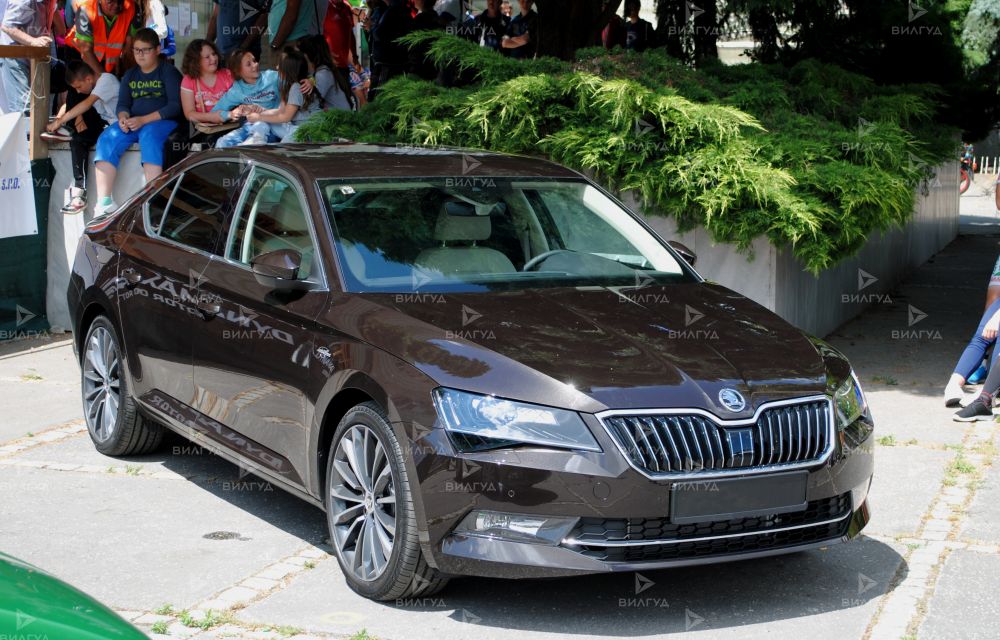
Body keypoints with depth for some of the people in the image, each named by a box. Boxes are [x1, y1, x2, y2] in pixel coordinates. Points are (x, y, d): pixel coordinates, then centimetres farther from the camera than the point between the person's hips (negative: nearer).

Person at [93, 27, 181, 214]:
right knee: (107, 138, -23)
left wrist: (143, 120, -18)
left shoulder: (168, 72, 3)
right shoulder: (130, 75, 21)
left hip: (162, 122, -5)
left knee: (148, 135, -39)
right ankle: (104, 203, -31)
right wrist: (123, 117, -10)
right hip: (133, 124, 5)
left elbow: (175, 106, -9)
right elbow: (123, 103, 16)